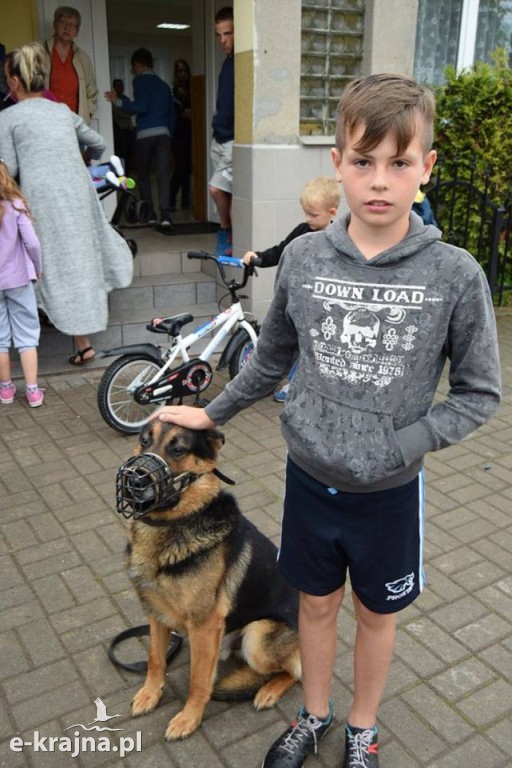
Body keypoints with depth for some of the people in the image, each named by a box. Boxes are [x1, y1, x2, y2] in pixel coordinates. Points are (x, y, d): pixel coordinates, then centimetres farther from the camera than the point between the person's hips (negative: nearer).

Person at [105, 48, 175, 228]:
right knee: (163, 175, -7)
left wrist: (118, 101, -5)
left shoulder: (140, 81, 2)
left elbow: (141, 107, -12)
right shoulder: (164, 85, 21)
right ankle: (165, 215, -22)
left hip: (145, 134, -4)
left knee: (143, 176, 12)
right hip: (163, 133, 4)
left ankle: (149, 214, 13)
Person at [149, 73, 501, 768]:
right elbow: (272, 359, 6)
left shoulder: (455, 275, -16)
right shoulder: (302, 258, -10)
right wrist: (212, 413, 11)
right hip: (309, 477, 2)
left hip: (389, 491, -1)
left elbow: (479, 393, -7)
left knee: (376, 613, 20)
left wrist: (404, 444, -19)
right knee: (317, 604, 21)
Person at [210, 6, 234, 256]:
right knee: (225, 191, 9)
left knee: (217, 188, -14)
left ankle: (226, 231, 6)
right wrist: (218, 125, 19)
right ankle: (227, 234, 21)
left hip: (235, 140, -8)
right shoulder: (228, 62, 15)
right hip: (219, 139, 8)